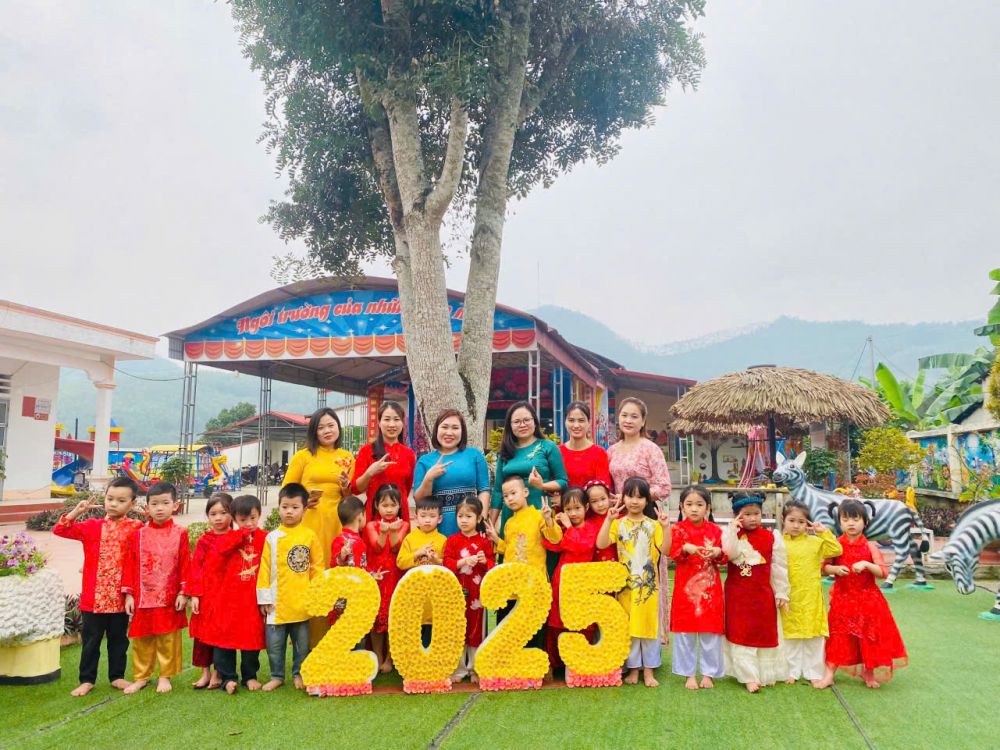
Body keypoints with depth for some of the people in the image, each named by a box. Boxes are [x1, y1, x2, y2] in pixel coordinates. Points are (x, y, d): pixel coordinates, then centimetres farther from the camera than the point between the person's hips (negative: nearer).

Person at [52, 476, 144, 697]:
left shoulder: (136, 528, -3)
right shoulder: (92, 526, 2)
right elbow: (60, 530, -1)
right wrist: (77, 511, -13)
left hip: (121, 598, 0)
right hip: (93, 596, 1)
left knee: (119, 639, 13)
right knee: (91, 640, 10)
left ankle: (117, 676, 27)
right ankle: (87, 680, 23)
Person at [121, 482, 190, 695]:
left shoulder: (180, 534, -2)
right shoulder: (138, 535, 2)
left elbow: (185, 565, -2)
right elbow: (129, 565, 3)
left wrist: (183, 593, -6)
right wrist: (128, 594, -1)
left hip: (170, 598, -2)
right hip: (143, 598, 2)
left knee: (168, 639, 7)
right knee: (141, 640, 11)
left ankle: (165, 676, 20)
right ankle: (141, 677, 25)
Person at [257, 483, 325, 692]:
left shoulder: (310, 536, -3)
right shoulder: (272, 537, 0)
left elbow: (318, 567, 1)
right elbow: (265, 568, 1)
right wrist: (264, 597, -1)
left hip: (301, 602, -1)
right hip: (277, 602, 1)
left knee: (302, 642, 11)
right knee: (274, 642, 7)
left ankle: (299, 674, 28)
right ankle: (277, 676, 24)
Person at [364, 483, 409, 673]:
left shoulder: (403, 525, 4)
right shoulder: (371, 525, 5)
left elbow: (396, 547, -9)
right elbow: (377, 548, -10)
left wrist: (393, 531, -25)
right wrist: (383, 532, -27)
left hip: (395, 576, 0)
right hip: (376, 576, 0)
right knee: (375, 617, 2)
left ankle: (389, 658, 13)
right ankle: (378, 657, 13)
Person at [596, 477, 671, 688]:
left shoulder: (653, 524, 1)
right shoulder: (618, 524, 1)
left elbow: (665, 549, -10)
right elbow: (601, 544, -14)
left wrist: (666, 527, -22)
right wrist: (608, 519, -22)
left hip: (648, 583, 0)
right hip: (625, 583, 0)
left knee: (649, 624, 5)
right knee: (628, 625, 7)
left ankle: (649, 670, 18)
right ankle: (633, 668, 20)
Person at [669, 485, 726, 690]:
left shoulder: (715, 530, 3)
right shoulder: (678, 529, -1)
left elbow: (724, 557, 3)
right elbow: (673, 554, -9)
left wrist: (717, 552, -19)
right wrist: (685, 548, -27)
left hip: (710, 586, 1)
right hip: (685, 586, -1)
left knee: (710, 631, 6)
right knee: (685, 631, 6)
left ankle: (708, 673, 20)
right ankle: (689, 673, 19)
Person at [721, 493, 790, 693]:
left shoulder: (772, 537, -2)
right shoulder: (732, 534, -3)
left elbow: (779, 568, 2)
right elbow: (731, 553, -24)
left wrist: (781, 594, 3)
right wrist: (732, 529, -20)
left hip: (763, 594, 1)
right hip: (737, 594, -1)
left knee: (765, 634, 13)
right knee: (741, 635, 0)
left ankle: (766, 673, 29)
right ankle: (749, 676, 6)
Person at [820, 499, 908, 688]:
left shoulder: (870, 546, -6)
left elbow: (884, 572, -10)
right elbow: (824, 566, 0)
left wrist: (867, 565, -26)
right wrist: (835, 569, -19)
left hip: (867, 599, 0)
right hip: (842, 598, 0)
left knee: (868, 636, 9)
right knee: (838, 635, 4)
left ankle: (868, 672, 28)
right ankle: (829, 673, 9)